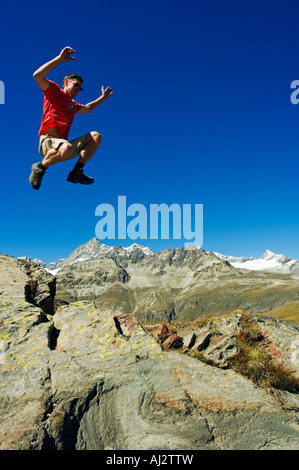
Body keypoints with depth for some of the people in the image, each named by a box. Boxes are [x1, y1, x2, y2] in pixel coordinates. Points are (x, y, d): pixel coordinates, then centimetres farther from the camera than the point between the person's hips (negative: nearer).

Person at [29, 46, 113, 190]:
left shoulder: (73, 104, 29)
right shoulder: (54, 90, 7)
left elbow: (87, 108, 48)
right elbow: (37, 76, -11)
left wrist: (102, 97, 47)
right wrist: (60, 59, -14)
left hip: (63, 143, 8)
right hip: (48, 141, -8)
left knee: (95, 136, 3)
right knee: (67, 148, -41)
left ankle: (76, 172, -9)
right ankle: (40, 167, -12)